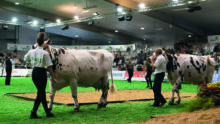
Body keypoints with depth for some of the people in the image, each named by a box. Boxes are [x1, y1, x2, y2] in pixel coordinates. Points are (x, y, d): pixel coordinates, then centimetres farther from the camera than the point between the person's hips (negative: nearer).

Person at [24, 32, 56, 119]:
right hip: (42, 72, -6)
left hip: (34, 73, 6)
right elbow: (49, 67, -13)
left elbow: (25, 59, 20)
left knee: (41, 92, 16)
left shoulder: (31, 51, 0)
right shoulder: (45, 53, -14)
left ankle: (47, 112, 25)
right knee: (41, 93, 4)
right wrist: (53, 77, -5)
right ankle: (33, 113, 2)